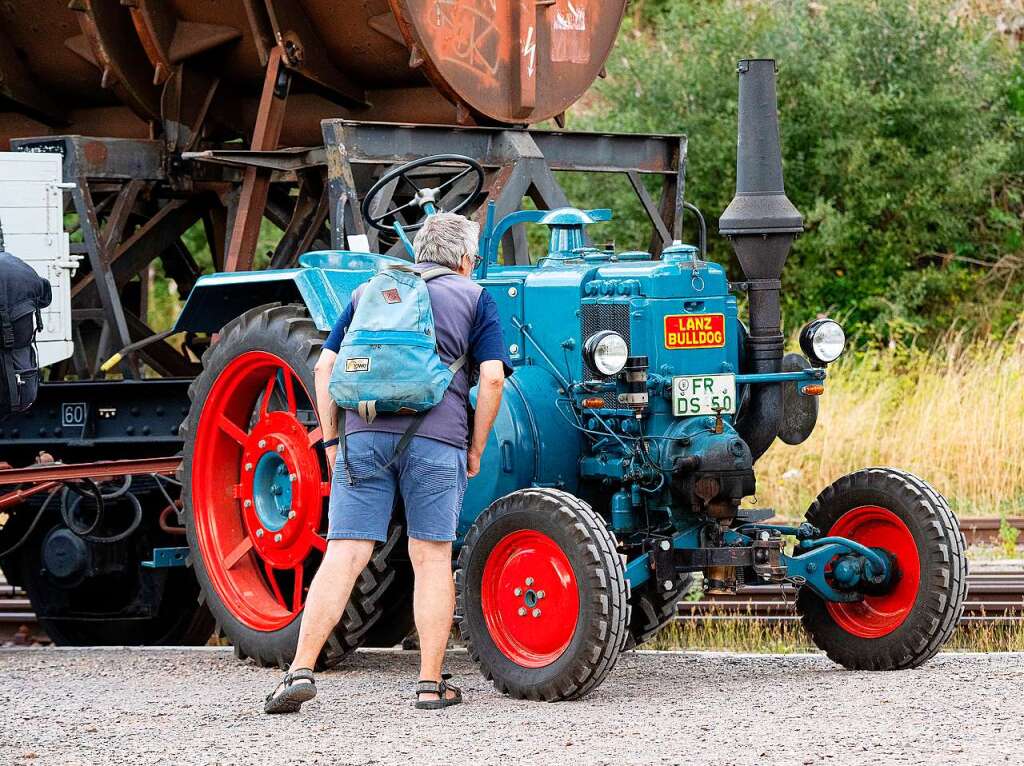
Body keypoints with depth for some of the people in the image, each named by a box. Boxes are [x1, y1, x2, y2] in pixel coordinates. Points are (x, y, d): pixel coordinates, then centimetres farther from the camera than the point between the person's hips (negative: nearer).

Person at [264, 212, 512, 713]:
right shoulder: (474, 299, 12)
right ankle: (431, 684, 7)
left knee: (344, 555, -2)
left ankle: (301, 671, -11)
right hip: (437, 439, -2)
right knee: (432, 559, 5)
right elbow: (492, 376, 0)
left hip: (364, 433, 2)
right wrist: (476, 448, 8)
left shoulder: (370, 292, 22)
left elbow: (325, 366, 15)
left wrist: (332, 438, 17)